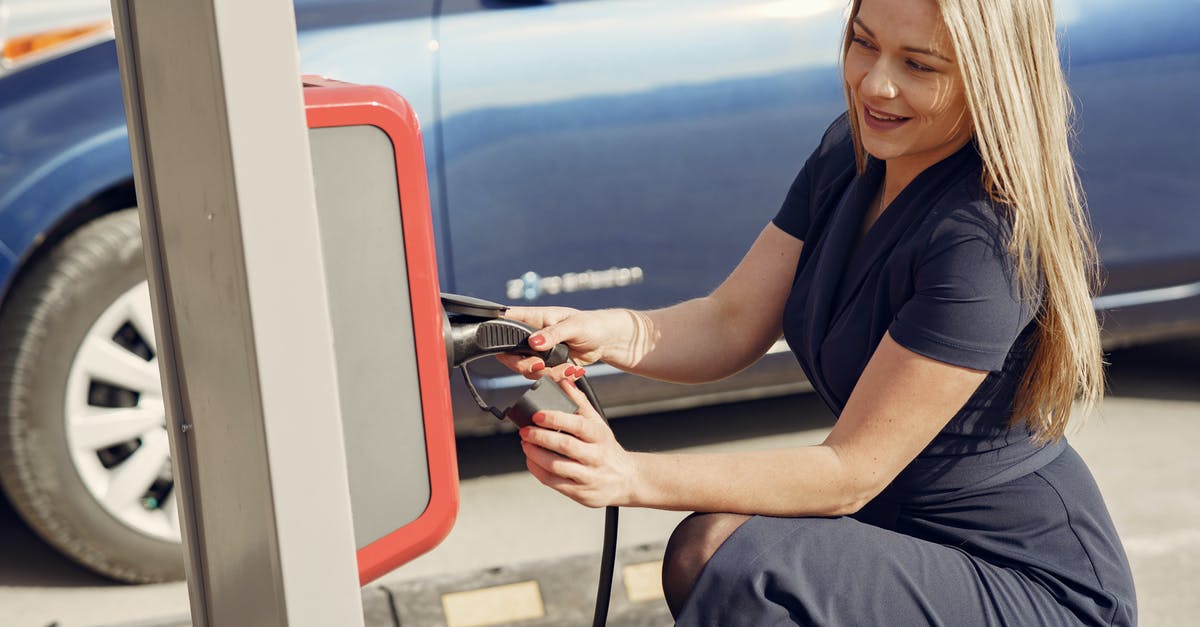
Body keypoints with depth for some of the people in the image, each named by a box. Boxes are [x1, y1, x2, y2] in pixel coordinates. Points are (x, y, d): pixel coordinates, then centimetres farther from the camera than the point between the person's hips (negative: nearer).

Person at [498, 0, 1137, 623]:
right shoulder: (849, 152, -1)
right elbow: (732, 324, -2)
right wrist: (610, 333, -23)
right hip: (898, 530, 8)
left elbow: (851, 472, -25)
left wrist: (633, 476, -32)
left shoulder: (988, 239, -27)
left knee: (729, 558, -28)